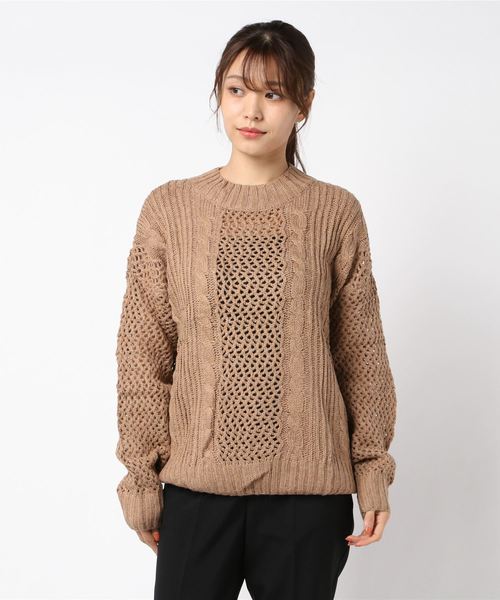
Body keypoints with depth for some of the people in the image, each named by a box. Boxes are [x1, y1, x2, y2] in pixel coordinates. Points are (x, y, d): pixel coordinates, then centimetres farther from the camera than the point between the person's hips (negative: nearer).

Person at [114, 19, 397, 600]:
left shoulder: (336, 213, -1)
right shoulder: (169, 208, 0)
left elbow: (362, 351, 4)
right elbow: (144, 352, 2)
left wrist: (373, 468, 4)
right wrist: (141, 472, 2)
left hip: (310, 488, 0)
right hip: (197, 483, 0)